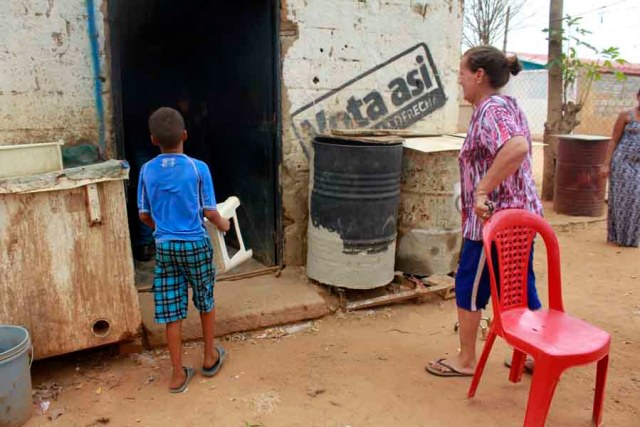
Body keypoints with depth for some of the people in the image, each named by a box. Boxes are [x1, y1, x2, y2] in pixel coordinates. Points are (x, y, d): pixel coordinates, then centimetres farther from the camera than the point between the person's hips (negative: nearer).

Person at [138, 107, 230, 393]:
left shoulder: (147, 171, -2)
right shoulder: (198, 168, -11)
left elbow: (144, 215, 5)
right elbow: (209, 212, -8)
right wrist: (223, 225, 13)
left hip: (164, 246, 2)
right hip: (195, 243, -2)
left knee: (172, 312, 8)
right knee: (206, 302, 18)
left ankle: (178, 374, 16)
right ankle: (210, 358, 33)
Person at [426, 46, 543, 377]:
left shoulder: (490, 109, -16)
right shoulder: (507, 105, 14)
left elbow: (517, 147, -35)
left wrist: (481, 191, -30)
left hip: (495, 217, -9)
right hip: (522, 213, 10)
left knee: (469, 286, 6)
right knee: (521, 288, 18)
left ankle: (465, 361, 20)